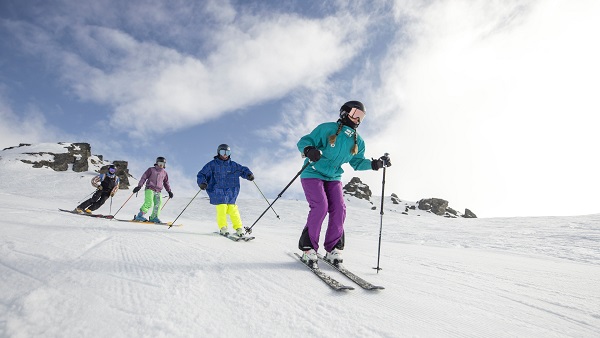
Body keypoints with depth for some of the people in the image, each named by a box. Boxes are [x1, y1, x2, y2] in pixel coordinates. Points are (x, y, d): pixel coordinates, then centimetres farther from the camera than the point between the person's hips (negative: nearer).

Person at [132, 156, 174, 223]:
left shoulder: (164, 173, 17)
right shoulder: (151, 169, 6)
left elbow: (166, 183, 26)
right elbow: (144, 177, 3)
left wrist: (169, 191, 18)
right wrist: (139, 186, -7)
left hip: (158, 191, 4)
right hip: (150, 189, -4)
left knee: (158, 203, -12)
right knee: (149, 203, -21)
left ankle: (153, 218, -3)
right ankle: (139, 216, -13)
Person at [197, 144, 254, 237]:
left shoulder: (233, 165, 11)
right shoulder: (212, 165, 5)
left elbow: (243, 170, 16)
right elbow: (202, 174, 7)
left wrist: (249, 174, -5)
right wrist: (202, 183, -12)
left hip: (231, 193, 2)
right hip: (218, 192, -1)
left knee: (232, 210, -6)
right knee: (221, 208, -14)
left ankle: (238, 228, 3)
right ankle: (223, 228, 0)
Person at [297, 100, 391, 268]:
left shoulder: (358, 142, 8)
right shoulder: (327, 128, -8)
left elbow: (357, 162, 15)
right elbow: (304, 141, -8)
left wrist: (375, 164, -2)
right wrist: (309, 150, -32)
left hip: (333, 178, 5)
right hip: (313, 174, -5)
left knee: (339, 209, -11)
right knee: (320, 206, -22)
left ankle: (333, 249, 3)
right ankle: (308, 248, -10)